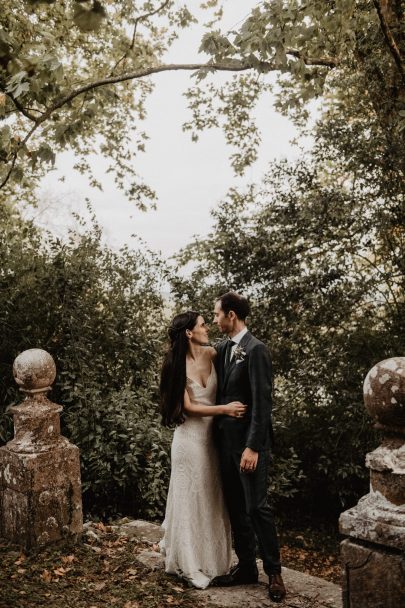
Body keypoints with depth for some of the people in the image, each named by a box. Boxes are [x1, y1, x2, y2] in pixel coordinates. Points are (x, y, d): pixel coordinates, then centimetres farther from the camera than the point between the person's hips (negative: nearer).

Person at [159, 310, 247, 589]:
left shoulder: (212, 354, -1)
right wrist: (224, 409, -20)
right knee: (192, 499, 6)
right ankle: (190, 564, 22)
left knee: (213, 499, 13)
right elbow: (188, 407, -14)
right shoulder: (178, 365, -12)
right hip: (191, 437, -4)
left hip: (213, 436, 5)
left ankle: (212, 559, 29)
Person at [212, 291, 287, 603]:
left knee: (257, 507, -1)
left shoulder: (256, 349, -13)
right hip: (226, 440, 7)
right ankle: (246, 567, 24)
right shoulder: (222, 349, 10)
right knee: (236, 507, 13)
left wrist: (253, 446, -20)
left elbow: (262, 402, -17)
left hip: (248, 441, -7)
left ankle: (274, 572, 13)